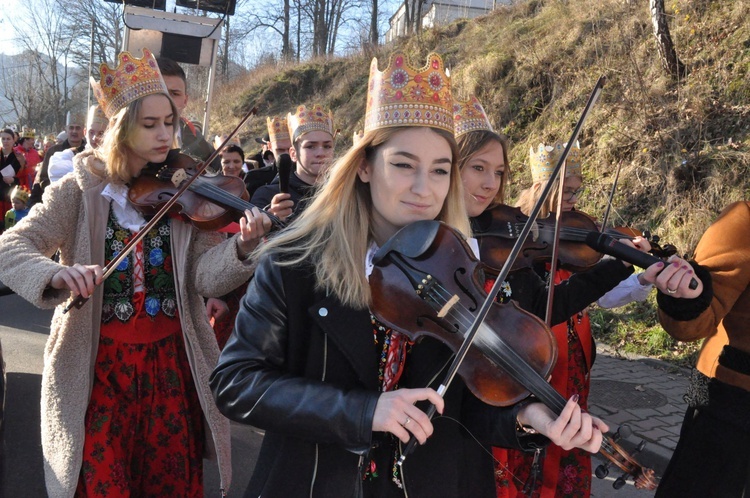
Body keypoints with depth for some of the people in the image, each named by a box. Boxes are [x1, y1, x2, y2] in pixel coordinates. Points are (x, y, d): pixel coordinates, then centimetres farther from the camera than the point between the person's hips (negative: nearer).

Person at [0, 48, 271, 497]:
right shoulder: (80, 191, -4)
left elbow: (206, 278, -10)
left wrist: (243, 246, -30)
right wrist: (56, 273, -32)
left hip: (172, 361, 2)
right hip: (98, 364, -1)